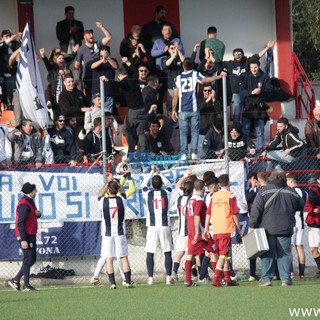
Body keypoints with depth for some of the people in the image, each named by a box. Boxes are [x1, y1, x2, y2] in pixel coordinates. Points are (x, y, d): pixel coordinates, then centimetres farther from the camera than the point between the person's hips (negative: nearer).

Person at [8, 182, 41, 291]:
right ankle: (26, 285, 0)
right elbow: (20, 223, -23)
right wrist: (23, 240, -26)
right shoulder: (24, 204, -18)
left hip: (31, 235, 10)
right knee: (28, 260, -5)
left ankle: (16, 280, 15)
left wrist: (38, 213, 0)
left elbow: (35, 215, 26)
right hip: (26, 236, -10)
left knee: (32, 259, 13)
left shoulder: (30, 202, 13)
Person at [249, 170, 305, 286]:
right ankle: (286, 278, 1)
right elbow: (302, 206, 21)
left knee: (267, 254, 3)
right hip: (285, 229, 2)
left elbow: (256, 210, -6)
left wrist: (252, 225, -3)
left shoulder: (264, 191, -2)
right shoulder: (291, 192, 7)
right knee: (284, 253, 6)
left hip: (268, 229, -2)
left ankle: (266, 278, 0)